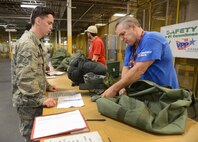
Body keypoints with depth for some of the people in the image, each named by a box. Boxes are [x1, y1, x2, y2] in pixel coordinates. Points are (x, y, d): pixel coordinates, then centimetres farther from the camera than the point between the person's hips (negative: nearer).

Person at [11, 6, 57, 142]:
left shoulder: (36, 42, 12)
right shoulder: (27, 43, -21)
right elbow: (25, 78, -27)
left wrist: (47, 86, 14)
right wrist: (41, 99, -25)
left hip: (34, 99, 9)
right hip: (29, 101, -9)